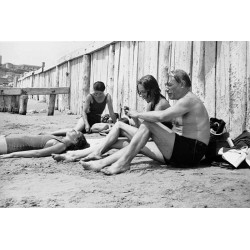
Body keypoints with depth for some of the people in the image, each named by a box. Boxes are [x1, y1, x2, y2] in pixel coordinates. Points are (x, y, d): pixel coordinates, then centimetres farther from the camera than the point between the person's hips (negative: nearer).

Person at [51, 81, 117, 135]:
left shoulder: (107, 97, -9)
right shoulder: (90, 97, -14)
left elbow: (111, 113, -3)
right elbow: (84, 111, -14)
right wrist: (86, 124, -27)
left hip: (97, 121, 5)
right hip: (87, 117, -5)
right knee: (76, 131, -28)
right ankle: (49, 134, -27)